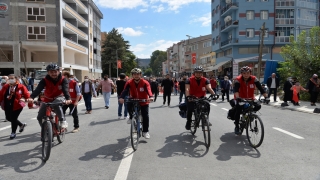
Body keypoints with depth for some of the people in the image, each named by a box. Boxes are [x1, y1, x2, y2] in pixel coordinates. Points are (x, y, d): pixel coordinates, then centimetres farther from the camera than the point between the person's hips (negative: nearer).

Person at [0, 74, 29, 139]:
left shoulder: (21, 87, -8)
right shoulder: (5, 87, 5)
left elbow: (27, 95, -5)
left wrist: (23, 98, -19)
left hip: (17, 105, -6)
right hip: (7, 106, 6)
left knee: (13, 118, -3)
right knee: (8, 118, 14)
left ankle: (13, 133, 20)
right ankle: (21, 124, 39)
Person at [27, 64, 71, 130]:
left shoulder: (63, 80, -20)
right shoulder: (45, 80, -18)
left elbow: (65, 89, -35)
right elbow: (38, 89, -32)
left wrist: (68, 99, -55)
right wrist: (31, 97, -51)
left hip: (59, 98, -3)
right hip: (47, 99, 3)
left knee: (56, 104, -39)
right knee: (40, 117, -1)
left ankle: (63, 121, -23)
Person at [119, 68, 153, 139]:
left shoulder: (145, 83, -22)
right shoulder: (129, 82, -16)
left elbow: (149, 90, -38)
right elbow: (125, 90, -29)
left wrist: (151, 97, -60)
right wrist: (121, 97, -51)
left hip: (143, 102, -1)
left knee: (145, 116, -7)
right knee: (129, 104, -30)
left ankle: (145, 131, 10)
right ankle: (131, 117, 0)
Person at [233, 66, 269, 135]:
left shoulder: (254, 79, -16)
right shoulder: (238, 79, -22)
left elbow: (260, 88, -20)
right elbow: (236, 89, -36)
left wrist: (266, 97, -31)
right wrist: (237, 97, -53)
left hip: (250, 99, 3)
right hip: (241, 98, -3)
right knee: (238, 110, -18)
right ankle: (236, 126, 0)